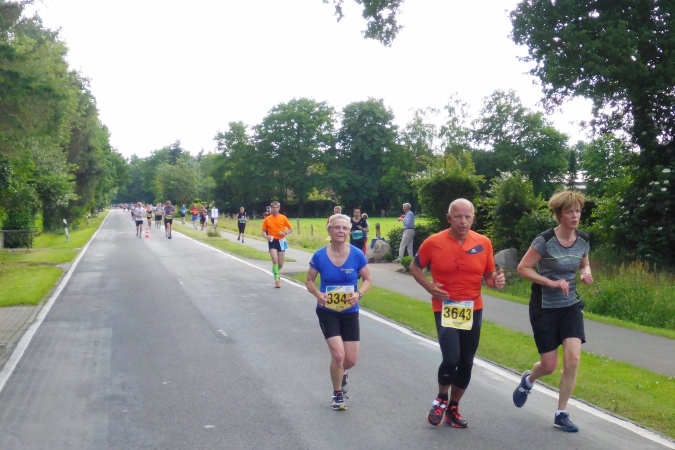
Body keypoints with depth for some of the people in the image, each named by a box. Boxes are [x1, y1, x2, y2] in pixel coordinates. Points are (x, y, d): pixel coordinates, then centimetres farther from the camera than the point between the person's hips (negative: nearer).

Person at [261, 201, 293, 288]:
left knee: (281, 263, 6)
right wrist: (267, 237, -16)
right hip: (272, 241, -1)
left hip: (281, 241, 1)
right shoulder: (267, 219, 0)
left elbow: (291, 229, 6)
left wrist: (285, 233, -14)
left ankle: (276, 272, 40)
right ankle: (277, 280, -7)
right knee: (275, 260, -19)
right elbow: (263, 232, 6)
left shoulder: (283, 218, -1)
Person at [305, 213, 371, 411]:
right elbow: (309, 280, 1)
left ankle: (341, 373, 44)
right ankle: (338, 394, 12)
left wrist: (359, 293, -19)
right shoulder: (319, 256, -11)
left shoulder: (357, 255, -11)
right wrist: (318, 294, -19)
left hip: (350, 312, 2)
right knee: (338, 353, -14)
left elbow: (367, 279, 1)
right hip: (327, 311, -2)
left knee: (352, 359, 4)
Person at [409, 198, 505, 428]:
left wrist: (496, 280, -16)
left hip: (473, 309, 3)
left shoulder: (484, 243, -3)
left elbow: (488, 275, 7)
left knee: (466, 362, 10)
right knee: (451, 358, -17)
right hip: (445, 309, -3)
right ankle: (441, 399, 14)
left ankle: (452, 408, 30)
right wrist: (429, 287, -11)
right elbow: (415, 267, 4)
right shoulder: (434, 242, -10)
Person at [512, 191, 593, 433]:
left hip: (571, 306, 4)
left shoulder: (583, 240, -3)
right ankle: (528, 380, 39)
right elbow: (522, 268, -15)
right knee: (549, 366, 1)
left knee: (573, 359, -11)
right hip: (544, 308, -4)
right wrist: (551, 282, -25)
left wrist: (586, 274, -7)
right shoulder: (545, 240, -19)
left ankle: (561, 414, 6)